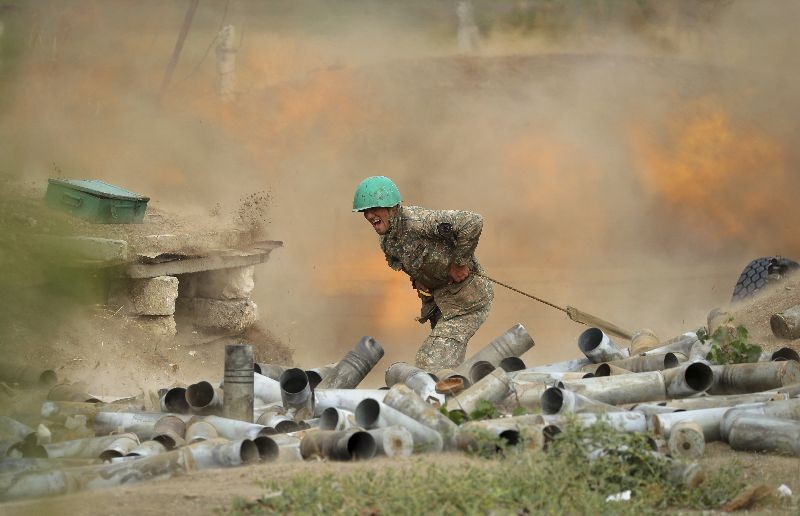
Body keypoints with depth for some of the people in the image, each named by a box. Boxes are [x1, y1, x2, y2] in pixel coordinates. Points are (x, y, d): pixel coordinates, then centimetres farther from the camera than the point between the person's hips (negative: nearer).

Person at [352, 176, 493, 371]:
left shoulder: (418, 221, -26)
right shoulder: (386, 241, 3)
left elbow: (473, 222, -34)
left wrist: (460, 263, -25)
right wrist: (417, 280, 4)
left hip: (466, 300, -10)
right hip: (439, 301, 10)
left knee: (431, 364, -17)